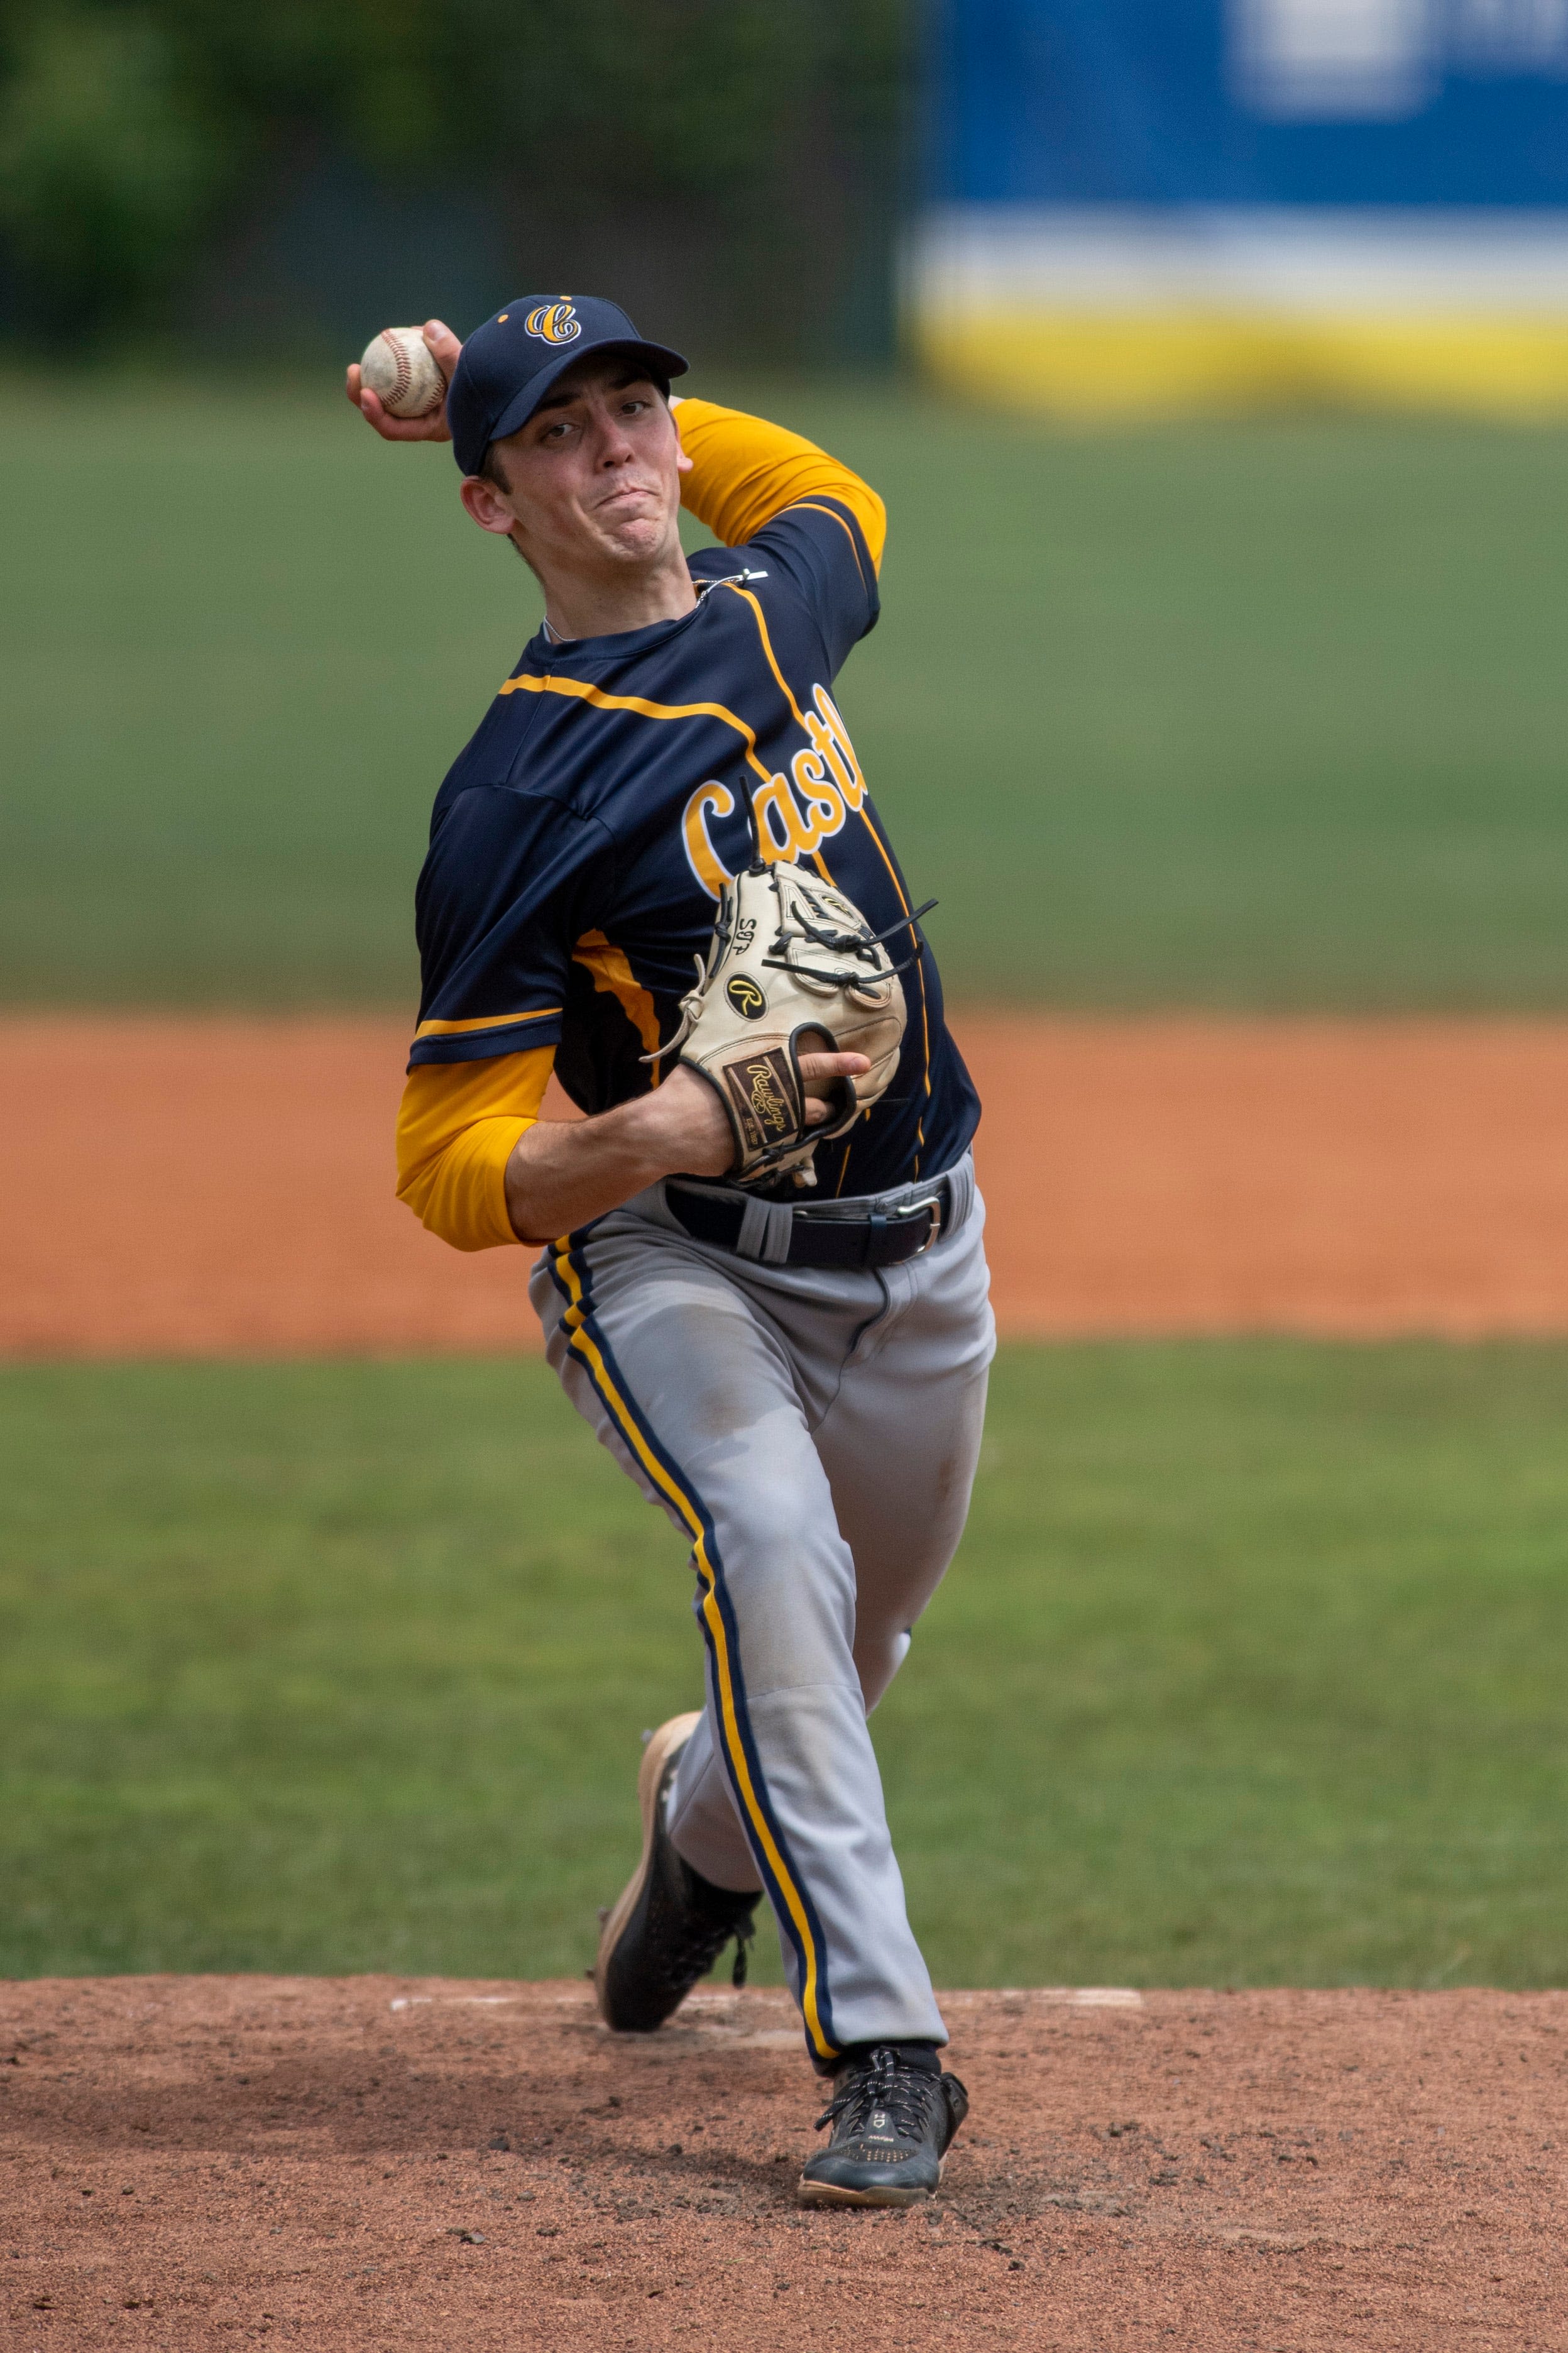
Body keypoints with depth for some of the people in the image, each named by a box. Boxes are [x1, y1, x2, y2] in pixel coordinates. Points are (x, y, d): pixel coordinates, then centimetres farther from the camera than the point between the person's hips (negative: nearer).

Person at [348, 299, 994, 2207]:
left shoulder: (772, 611, 0)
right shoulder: (518, 794, -18)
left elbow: (826, 499, 29)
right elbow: (452, 1167, -17)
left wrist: (573, 405, 16)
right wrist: (640, 1141, -37)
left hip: (915, 1255, 6)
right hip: (670, 1262, -6)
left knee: (850, 1643, 18)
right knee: (776, 1546, -32)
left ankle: (704, 1820, 53)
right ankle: (882, 2050, -30)